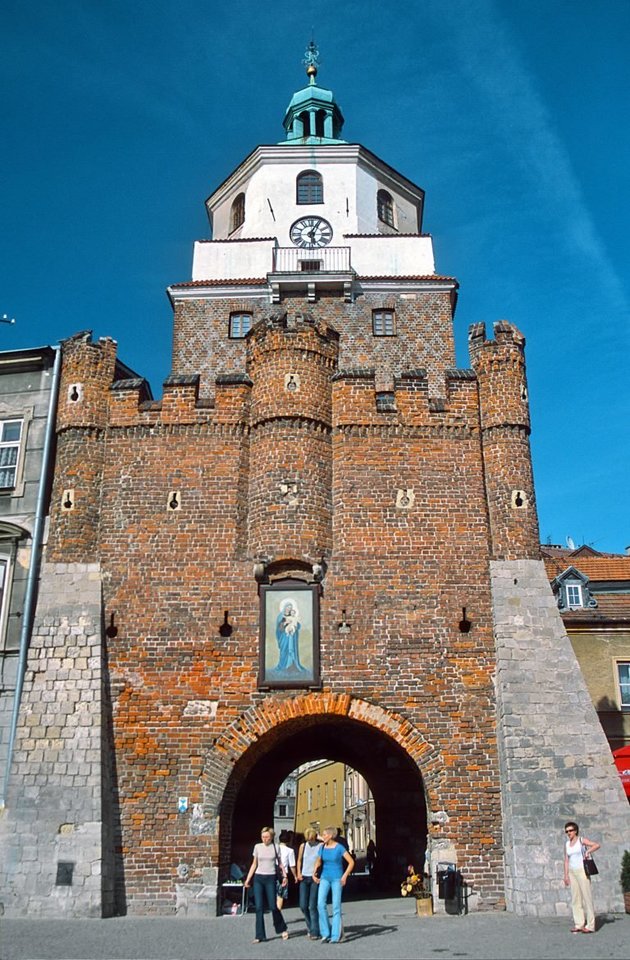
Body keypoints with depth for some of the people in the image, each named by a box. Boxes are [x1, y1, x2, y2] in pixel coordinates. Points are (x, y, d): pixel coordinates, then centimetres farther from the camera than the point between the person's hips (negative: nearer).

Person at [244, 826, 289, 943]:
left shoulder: (275, 847, 3)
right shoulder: (257, 847, 6)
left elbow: (280, 863, 10)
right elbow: (254, 864, 11)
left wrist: (284, 875, -3)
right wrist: (248, 879, 7)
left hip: (270, 878, -2)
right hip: (258, 878, 2)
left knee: (272, 906, -3)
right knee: (259, 908, -1)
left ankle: (282, 929, 20)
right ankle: (260, 936, 6)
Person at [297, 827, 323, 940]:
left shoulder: (321, 846, -7)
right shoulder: (303, 846, 6)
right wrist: (299, 873, 4)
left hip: (315, 878, -4)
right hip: (304, 878, 4)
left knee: (313, 906, -7)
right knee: (303, 906, 4)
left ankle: (314, 932, -1)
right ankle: (310, 926, 27)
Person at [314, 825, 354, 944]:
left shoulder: (339, 848, -10)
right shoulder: (322, 847, 5)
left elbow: (351, 862, -9)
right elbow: (318, 862, 21)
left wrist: (345, 876, -14)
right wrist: (315, 873, 8)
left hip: (337, 878, -4)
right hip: (325, 877, 4)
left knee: (336, 906, -3)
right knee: (321, 904, -10)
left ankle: (335, 936, 4)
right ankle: (326, 933, 1)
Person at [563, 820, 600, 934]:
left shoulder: (581, 840, -5)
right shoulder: (567, 844, 11)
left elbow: (597, 845, -15)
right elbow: (566, 860, 11)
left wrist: (587, 852, -23)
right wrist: (566, 875, 6)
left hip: (582, 871, -6)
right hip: (572, 873, 6)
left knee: (587, 897, -5)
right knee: (575, 898, 4)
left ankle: (590, 925, -1)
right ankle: (579, 924, 8)